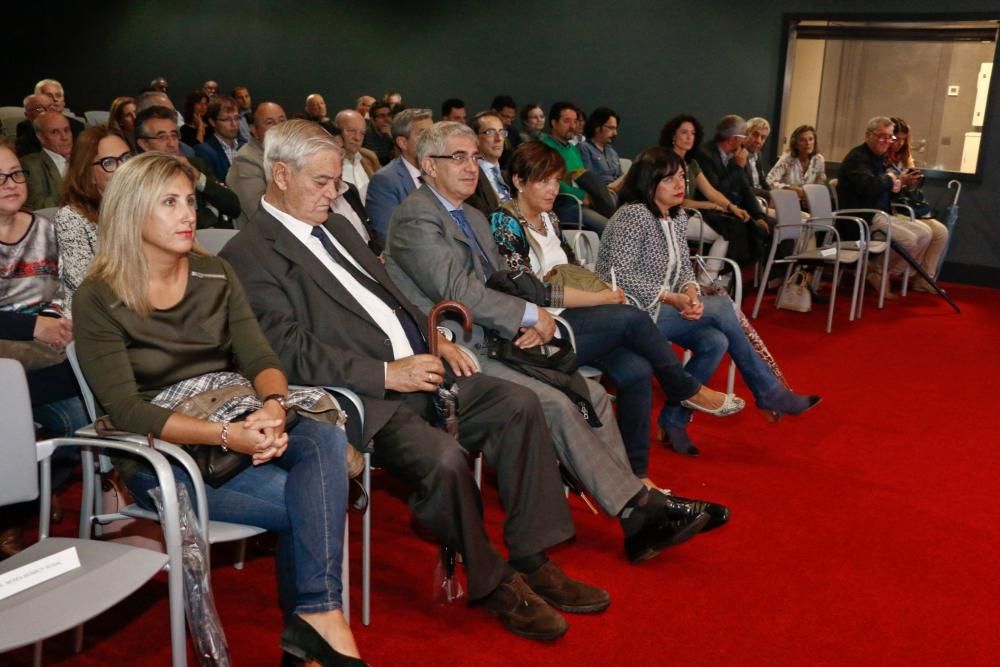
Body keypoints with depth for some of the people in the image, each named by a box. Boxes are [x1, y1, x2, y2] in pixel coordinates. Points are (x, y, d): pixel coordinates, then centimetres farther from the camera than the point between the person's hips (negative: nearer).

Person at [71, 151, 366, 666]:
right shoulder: (98, 301, -7)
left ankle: (318, 615, -27)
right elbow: (127, 411, -15)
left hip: (238, 425, 5)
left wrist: (272, 407, -24)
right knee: (309, 499, -25)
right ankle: (313, 622, -5)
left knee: (325, 436, -28)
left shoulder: (216, 276, 8)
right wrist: (227, 436, -27)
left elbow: (260, 359, 0)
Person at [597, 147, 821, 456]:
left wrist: (690, 291, -14)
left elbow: (684, 267, 10)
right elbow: (619, 275, -22)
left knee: (715, 341, -20)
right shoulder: (634, 215, -15)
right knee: (723, 307, -18)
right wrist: (672, 297, -24)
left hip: (661, 309, 8)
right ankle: (768, 391, -4)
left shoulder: (678, 217, 11)